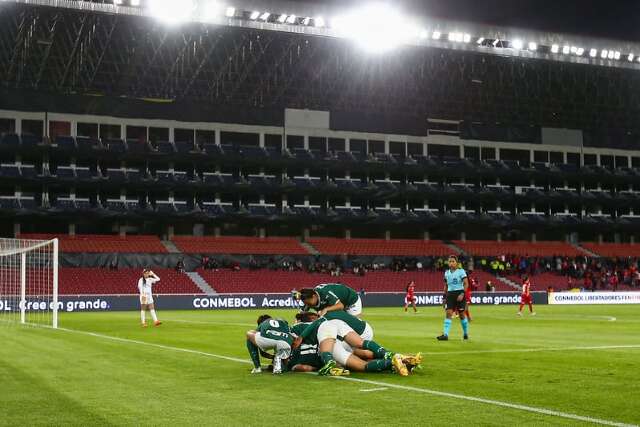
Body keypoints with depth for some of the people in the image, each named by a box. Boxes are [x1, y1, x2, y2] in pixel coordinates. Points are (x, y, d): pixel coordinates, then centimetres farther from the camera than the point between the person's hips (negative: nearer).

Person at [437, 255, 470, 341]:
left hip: (459, 293, -3)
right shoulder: (446, 273, 10)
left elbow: (466, 284, -8)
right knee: (448, 313, -10)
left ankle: (466, 333, 23)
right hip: (450, 294, 3)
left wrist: (462, 294, -19)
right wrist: (445, 297, 15)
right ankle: (445, 334, -17)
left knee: (461, 314, 5)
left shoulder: (461, 271, -4)